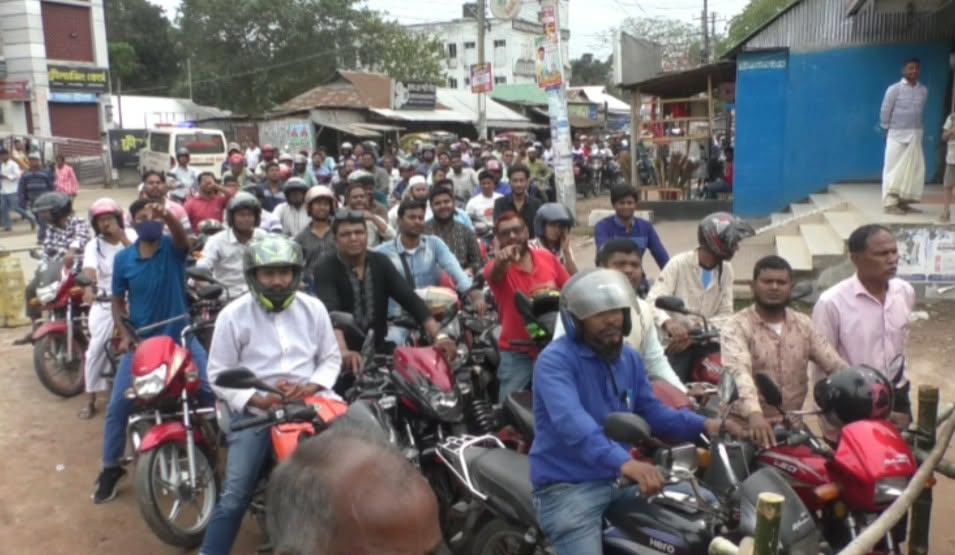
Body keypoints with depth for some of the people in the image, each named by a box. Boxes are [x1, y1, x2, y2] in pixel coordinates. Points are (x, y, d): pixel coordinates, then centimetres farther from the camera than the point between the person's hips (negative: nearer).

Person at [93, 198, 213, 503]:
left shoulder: (172, 248, -8)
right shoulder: (123, 258, -1)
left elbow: (182, 236, -33)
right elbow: (118, 301, 8)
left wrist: (167, 215, -56)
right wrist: (124, 334, -8)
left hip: (180, 336, -1)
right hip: (140, 341, 2)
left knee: (212, 391, -10)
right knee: (117, 406, 0)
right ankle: (110, 468, 18)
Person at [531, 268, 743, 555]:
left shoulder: (629, 357, 10)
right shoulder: (555, 360, -17)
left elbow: (650, 411, 14)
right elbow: (572, 422, -33)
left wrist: (702, 424, -3)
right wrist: (623, 462, -47)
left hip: (618, 481, 7)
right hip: (567, 487, -7)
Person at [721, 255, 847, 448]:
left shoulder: (803, 324, 9)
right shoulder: (736, 327, -8)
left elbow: (836, 364, 2)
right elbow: (739, 372, -25)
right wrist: (754, 414, -41)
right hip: (748, 426, -4)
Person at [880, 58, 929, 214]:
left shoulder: (923, 91, 7)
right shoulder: (894, 89, -7)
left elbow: (920, 111, 14)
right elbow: (885, 111, -4)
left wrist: (916, 129, 11)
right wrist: (887, 130, -1)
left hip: (915, 135, 5)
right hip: (897, 134, -5)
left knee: (913, 169, 6)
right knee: (894, 169, -4)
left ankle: (904, 201, 14)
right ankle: (890, 203, -2)